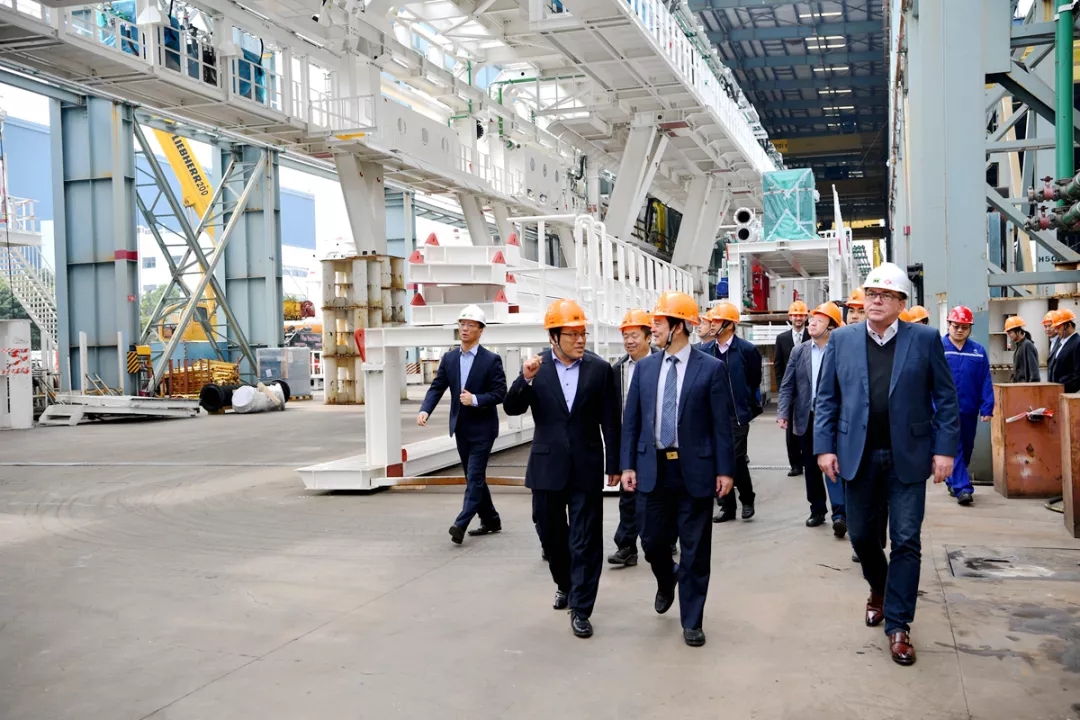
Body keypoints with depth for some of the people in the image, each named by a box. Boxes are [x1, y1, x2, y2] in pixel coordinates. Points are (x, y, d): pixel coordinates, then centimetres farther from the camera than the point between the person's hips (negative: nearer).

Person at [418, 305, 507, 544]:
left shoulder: (491, 360, -9)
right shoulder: (449, 358, 6)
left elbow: (500, 393, -11)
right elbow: (436, 388, 1)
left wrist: (475, 399, -24)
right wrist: (425, 410, -15)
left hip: (482, 428, -6)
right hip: (461, 428, 6)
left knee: (474, 476, -9)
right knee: (474, 476, 14)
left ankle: (461, 524, -12)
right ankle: (490, 520, 27)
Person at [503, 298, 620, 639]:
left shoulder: (600, 368, -4)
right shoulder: (536, 366, -2)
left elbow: (610, 421, 0)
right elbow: (512, 408, -7)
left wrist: (614, 464, 2)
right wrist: (526, 379, -25)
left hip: (586, 468, -2)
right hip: (548, 466, 2)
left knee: (585, 540, 1)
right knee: (551, 534, 16)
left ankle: (580, 609, 10)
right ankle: (564, 583, 42)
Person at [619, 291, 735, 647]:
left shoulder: (711, 368, -5)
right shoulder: (645, 367, 5)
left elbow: (722, 424, -5)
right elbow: (631, 421, 7)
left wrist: (725, 470, -8)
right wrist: (627, 465, 2)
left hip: (695, 470, -3)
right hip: (652, 468, 3)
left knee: (695, 549, 5)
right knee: (652, 541, 11)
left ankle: (692, 621, 19)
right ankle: (667, 580, 44)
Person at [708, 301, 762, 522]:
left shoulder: (746, 349, -6)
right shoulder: (707, 351, 5)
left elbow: (755, 380, 1)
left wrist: (746, 404, 5)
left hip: (737, 415, -4)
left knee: (737, 459, -5)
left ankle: (747, 499, 19)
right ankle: (726, 506, 17)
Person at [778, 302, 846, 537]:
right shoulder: (799, 351, 7)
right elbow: (787, 385, 5)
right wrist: (783, 413, -5)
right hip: (806, 419, 5)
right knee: (812, 467, 13)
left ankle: (840, 514, -10)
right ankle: (817, 510, 25)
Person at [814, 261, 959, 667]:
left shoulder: (925, 339, -2)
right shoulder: (841, 340, 3)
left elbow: (945, 398, 0)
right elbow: (827, 398, 4)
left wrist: (945, 449, -6)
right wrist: (825, 447, -3)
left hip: (907, 457, -2)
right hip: (858, 456, 2)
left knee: (906, 541, 1)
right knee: (861, 535, 13)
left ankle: (898, 624, 12)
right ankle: (878, 589, 42)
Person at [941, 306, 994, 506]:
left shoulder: (978, 351, 3)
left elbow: (985, 382, 1)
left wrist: (987, 408, -4)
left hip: (969, 409, 4)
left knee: (966, 449, 16)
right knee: (954, 449, -7)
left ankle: (954, 481, 32)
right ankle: (962, 488, -8)